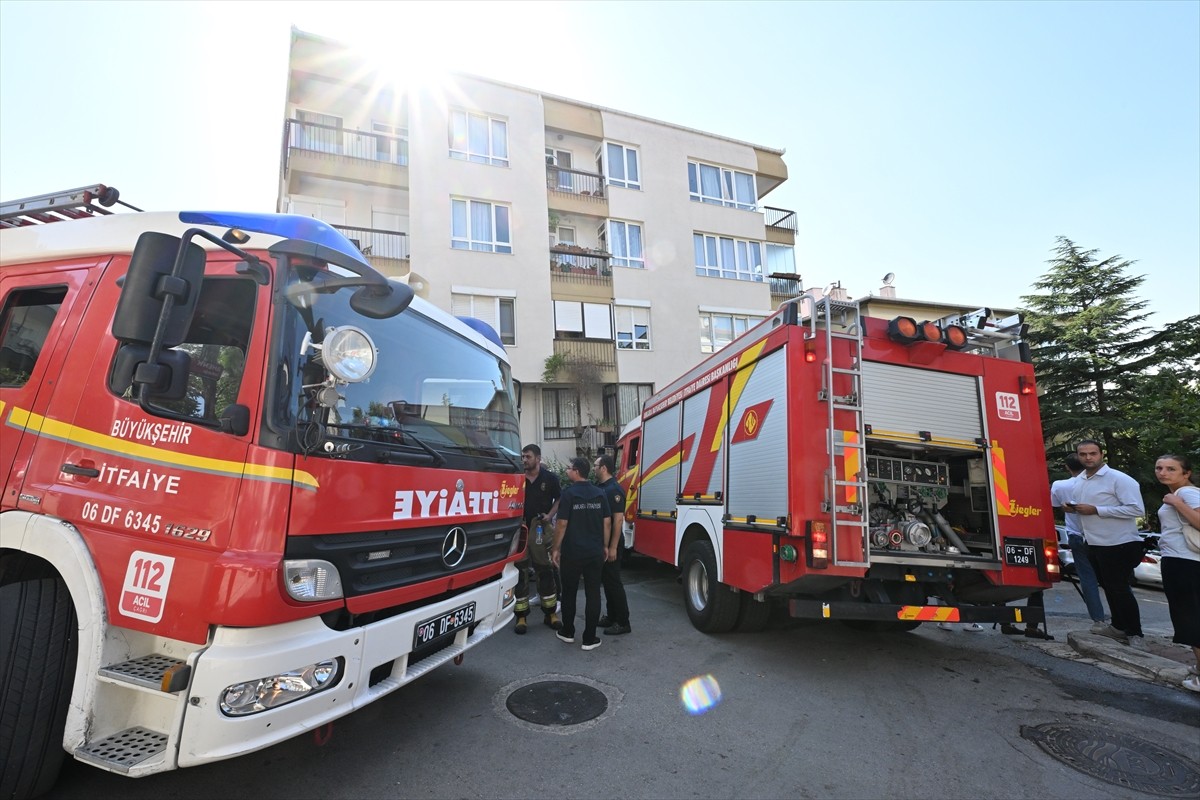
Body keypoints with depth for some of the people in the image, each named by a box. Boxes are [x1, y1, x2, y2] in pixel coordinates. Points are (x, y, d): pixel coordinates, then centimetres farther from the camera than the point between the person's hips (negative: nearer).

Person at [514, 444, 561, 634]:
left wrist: (549, 515, -6)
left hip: (541, 528, 0)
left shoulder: (550, 478, -1)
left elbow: (559, 499, 8)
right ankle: (521, 617, 15)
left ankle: (550, 613, 23)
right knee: (520, 572, 4)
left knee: (545, 571, 9)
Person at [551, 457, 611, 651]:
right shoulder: (600, 493, 2)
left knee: (569, 593, 13)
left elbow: (562, 524, -11)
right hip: (595, 552, 3)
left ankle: (568, 632, 25)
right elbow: (607, 522, 4)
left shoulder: (569, 493, -11)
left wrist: (555, 548, -3)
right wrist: (605, 546, 13)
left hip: (572, 552, -3)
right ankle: (589, 638, 9)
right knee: (593, 594, 6)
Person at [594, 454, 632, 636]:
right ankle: (611, 617, 25)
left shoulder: (614, 489, -17)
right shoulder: (599, 488, 10)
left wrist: (613, 547, -23)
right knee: (606, 580, 15)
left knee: (613, 582, -3)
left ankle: (623, 622, 6)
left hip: (611, 545, -9)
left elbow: (618, 519, -21)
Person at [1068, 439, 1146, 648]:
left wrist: (1095, 510, -26)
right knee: (1108, 587, 18)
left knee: (1119, 589, -2)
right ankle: (1118, 627, 32)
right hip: (1094, 544, 8)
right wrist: (1072, 508, -1)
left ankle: (1135, 635, 11)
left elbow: (1137, 509, -23)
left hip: (1119, 544, -8)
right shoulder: (1079, 481, 9)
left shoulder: (1119, 479, -16)